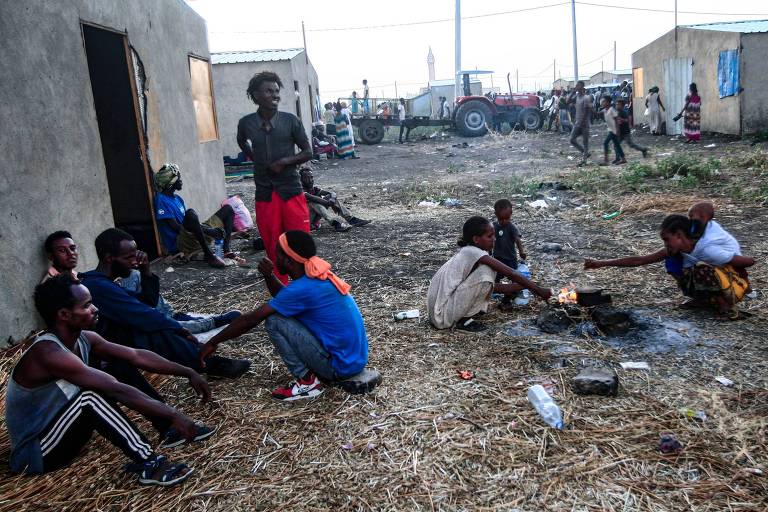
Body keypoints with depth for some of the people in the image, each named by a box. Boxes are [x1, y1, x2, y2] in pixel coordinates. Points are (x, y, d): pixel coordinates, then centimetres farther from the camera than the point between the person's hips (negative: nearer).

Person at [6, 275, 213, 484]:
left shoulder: (83, 339, -5)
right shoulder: (49, 353, -31)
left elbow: (137, 356, -1)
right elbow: (119, 391, -35)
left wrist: (188, 373, -5)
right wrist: (173, 415, -35)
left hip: (63, 430, 9)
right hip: (36, 453, -9)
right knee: (90, 397, -33)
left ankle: (171, 431, 2)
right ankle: (149, 464, -29)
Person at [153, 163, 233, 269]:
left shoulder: (177, 198, 18)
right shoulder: (161, 200, -9)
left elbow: (190, 222, 14)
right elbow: (176, 227, -17)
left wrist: (213, 229, -4)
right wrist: (208, 231, -21)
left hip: (196, 237, 9)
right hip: (179, 243, -9)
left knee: (227, 209, 8)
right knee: (191, 213, -39)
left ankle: (226, 248, -12)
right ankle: (208, 255, -32)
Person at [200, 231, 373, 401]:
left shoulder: (302, 289, -20)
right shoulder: (320, 275, 5)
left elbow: (250, 320, -11)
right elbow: (286, 299, 21)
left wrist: (213, 343, 0)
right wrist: (269, 276, 2)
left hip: (341, 365, -9)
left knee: (274, 321, -10)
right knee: (284, 311, 18)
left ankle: (307, 381, -2)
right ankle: (322, 371, 14)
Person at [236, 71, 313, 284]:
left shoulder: (290, 120, -4)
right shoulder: (246, 123, 1)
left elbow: (308, 152, 1)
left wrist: (284, 161, -13)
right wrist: (256, 159, 10)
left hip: (291, 192, -1)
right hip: (265, 195, 2)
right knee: (273, 250, 7)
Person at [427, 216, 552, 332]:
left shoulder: (466, 253, 12)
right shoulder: (474, 253, -15)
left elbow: (494, 287, 15)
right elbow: (512, 274, -15)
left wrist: (525, 286, 12)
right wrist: (539, 290, -6)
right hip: (444, 315, -9)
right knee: (486, 272, -17)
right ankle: (463, 320, -8)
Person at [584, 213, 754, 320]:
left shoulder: (708, 249, -30)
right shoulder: (678, 248, -7)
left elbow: (749, 261, -24)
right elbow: (640, 260, -9)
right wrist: (601, 263, -13)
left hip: (736, 285, -7)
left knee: (702, 269, -34)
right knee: (673, 262, -3)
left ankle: (727, 307, -13)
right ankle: (704, 299, 6)